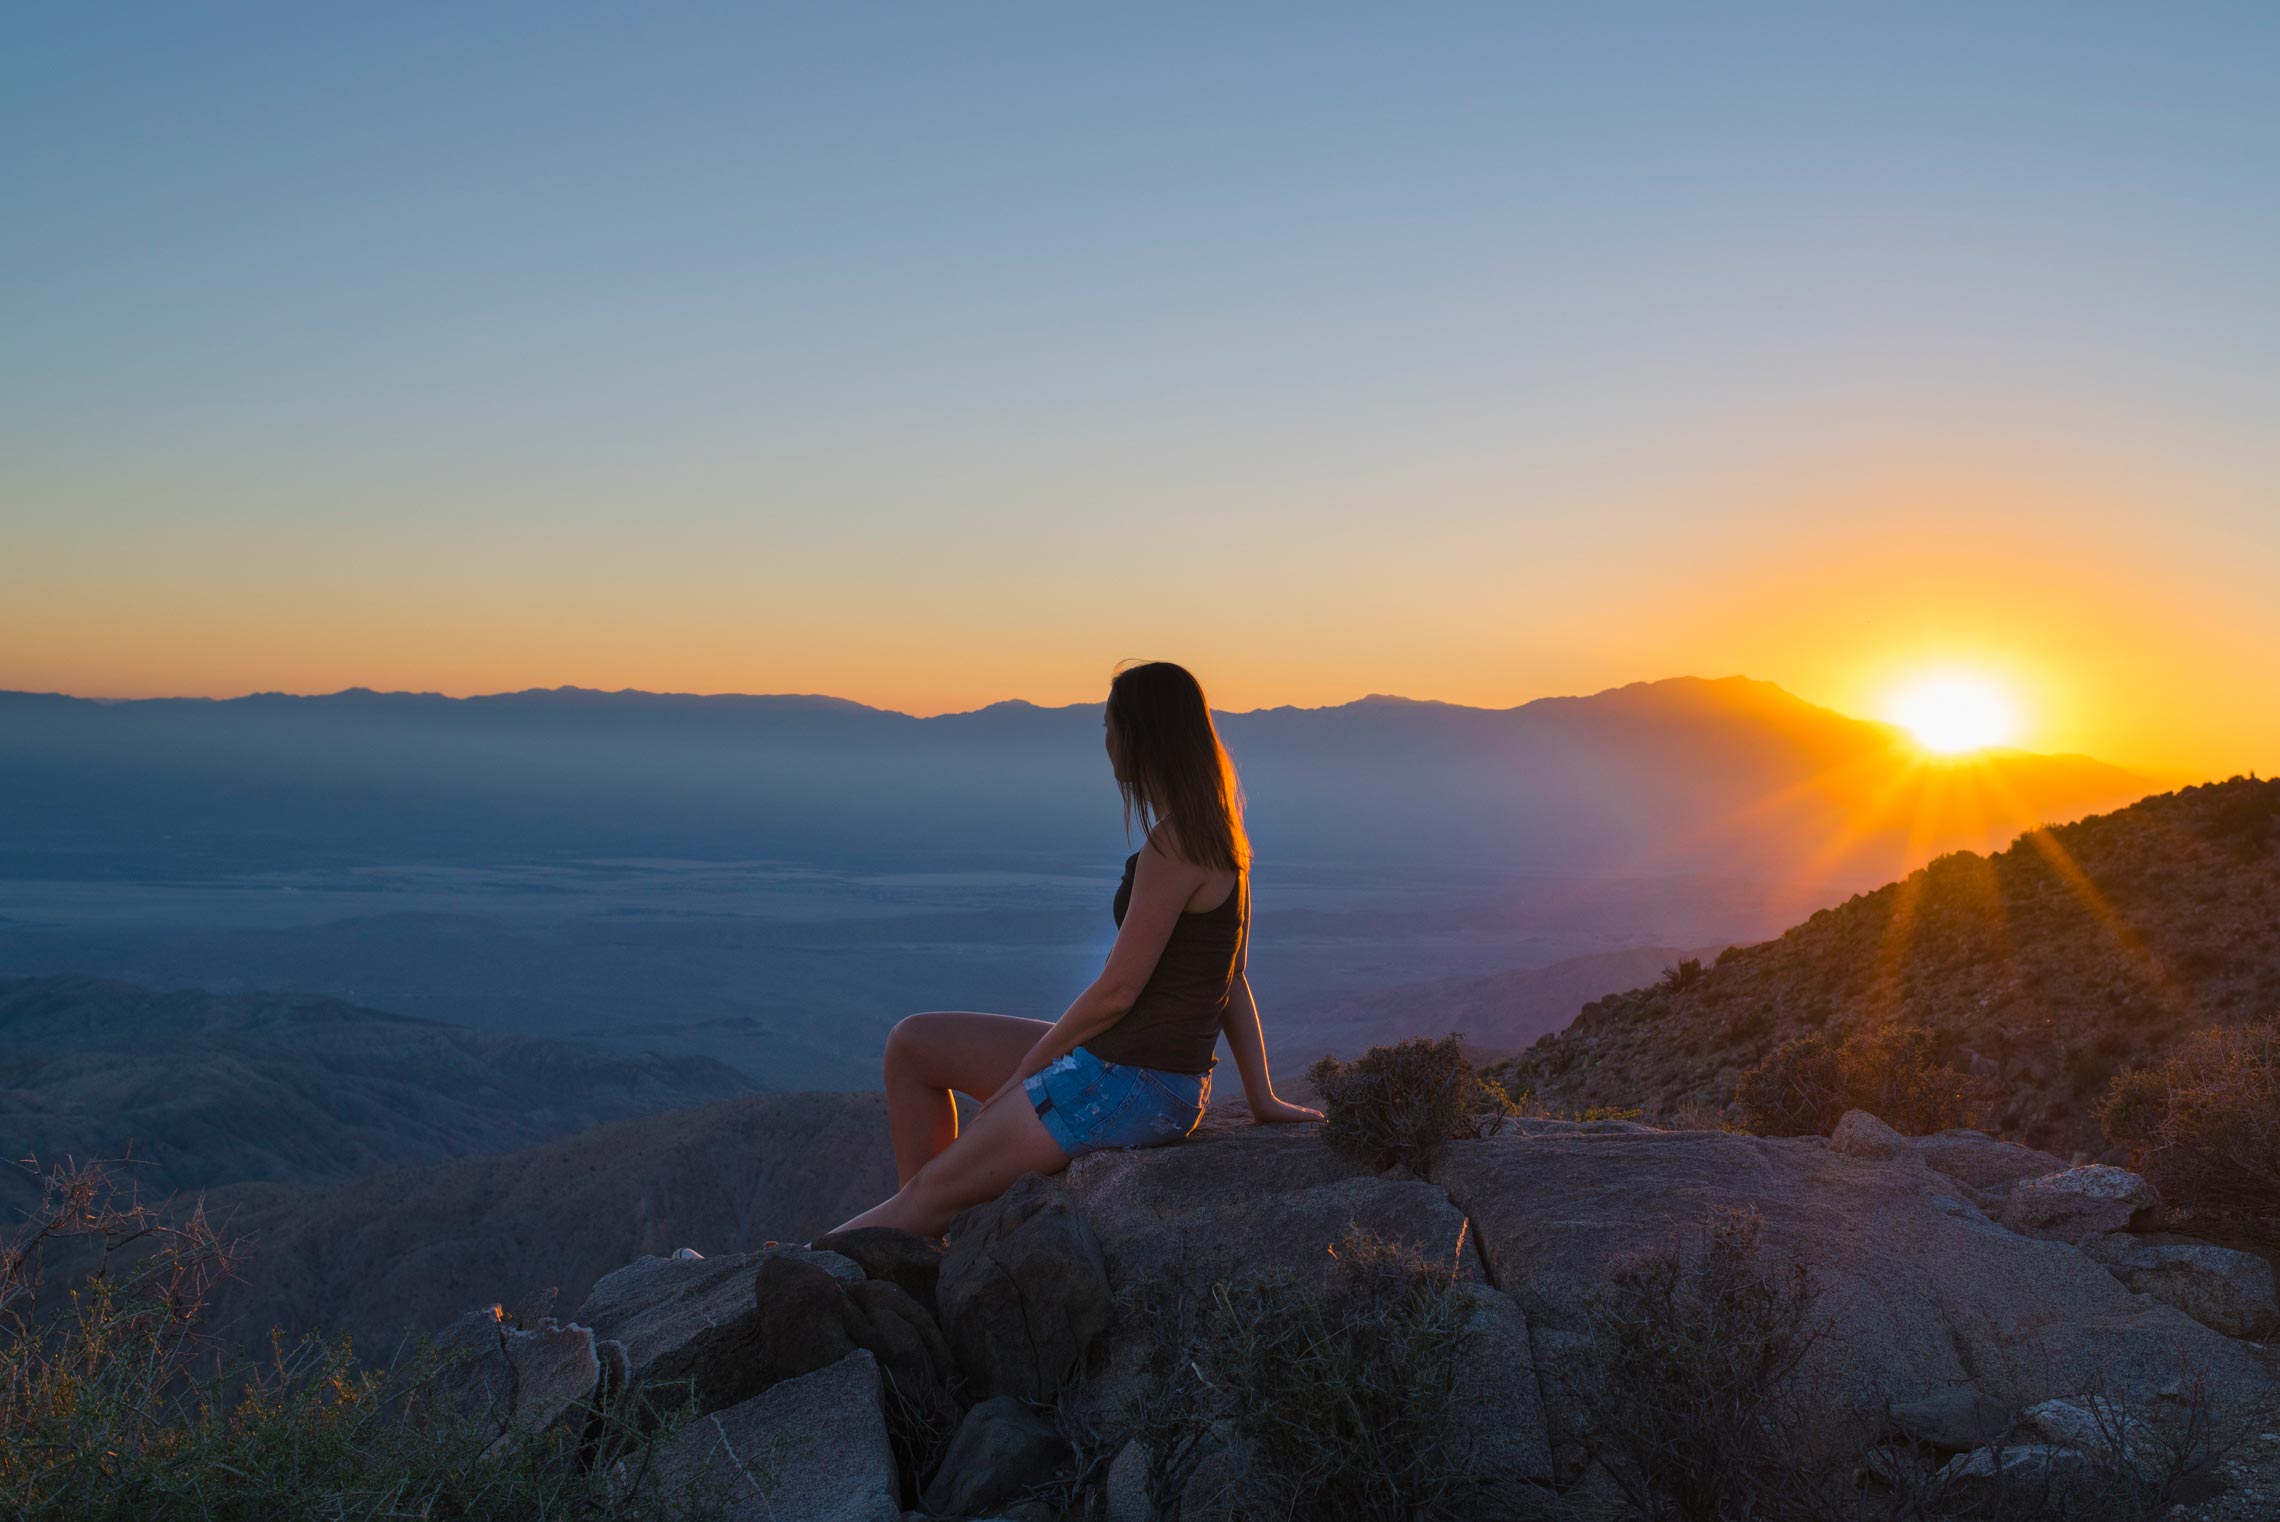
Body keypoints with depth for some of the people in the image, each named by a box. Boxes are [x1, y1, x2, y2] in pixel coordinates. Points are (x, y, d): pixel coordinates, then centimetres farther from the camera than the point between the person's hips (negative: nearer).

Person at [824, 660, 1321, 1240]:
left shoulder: (1174, 845, -21)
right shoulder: (1215, 836, 11)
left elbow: (1117, 990, -19)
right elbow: (1234, 980, 12)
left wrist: (1026, 1069, -6)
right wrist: (1262, 1098, 14)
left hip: (1132, 1086, -10)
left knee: (936, 1189, -2)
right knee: (912, 1043, 11)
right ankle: (923, 1235, 16)